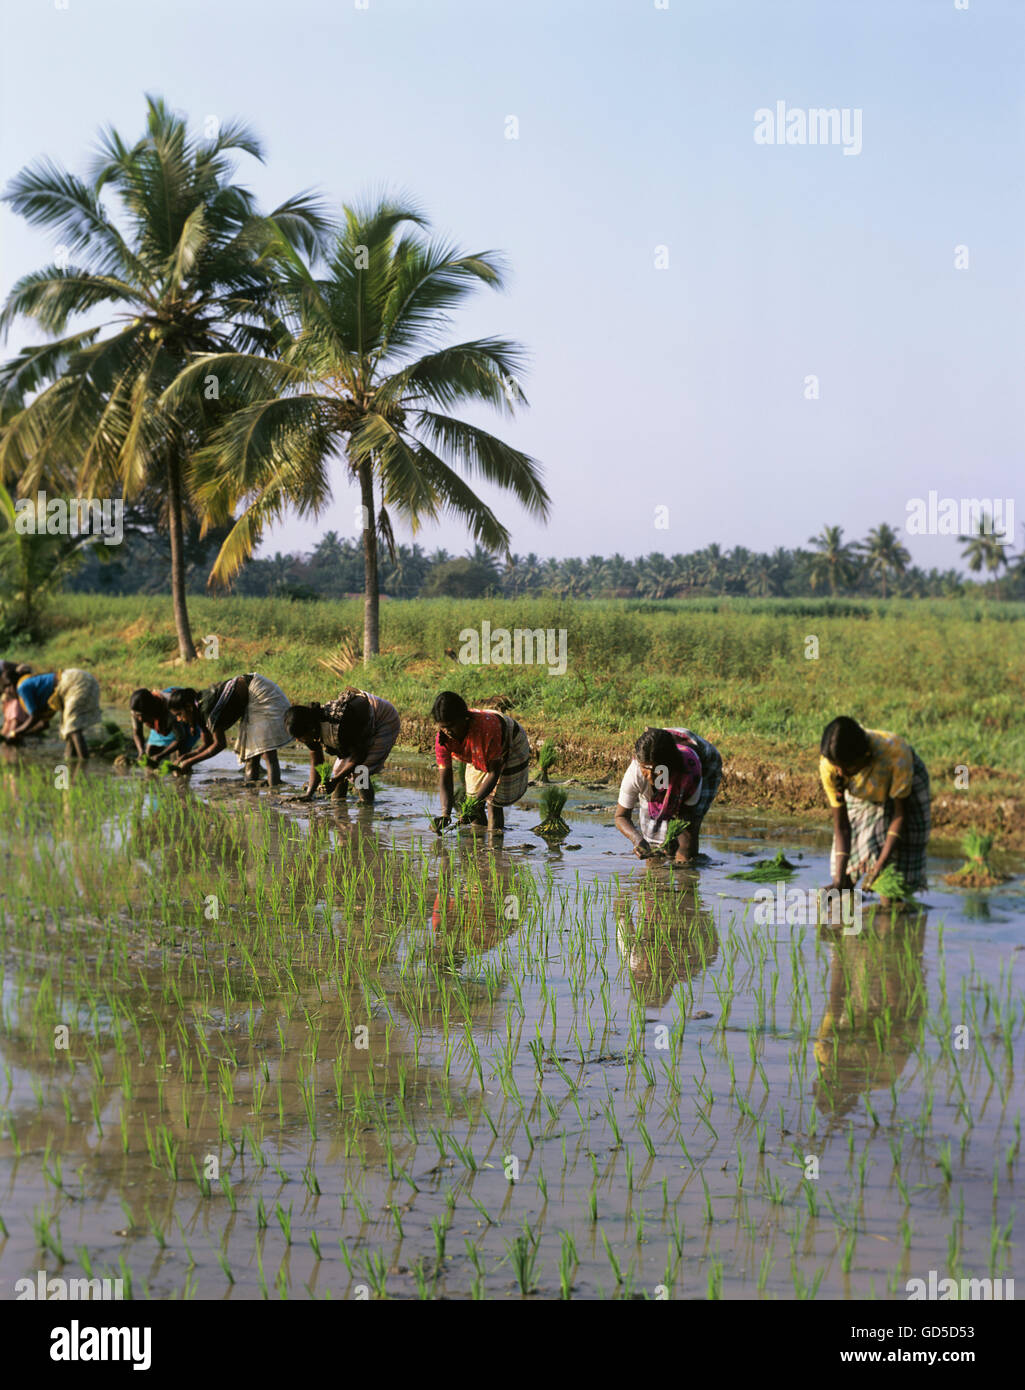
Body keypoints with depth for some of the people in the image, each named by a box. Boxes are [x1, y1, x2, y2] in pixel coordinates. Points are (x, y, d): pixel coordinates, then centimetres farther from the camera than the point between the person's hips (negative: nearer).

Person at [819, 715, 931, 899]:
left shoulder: (895, 754, -44)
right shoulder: (828, 765, -36)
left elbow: (900, 814, -29)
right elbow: (841, 827, -26)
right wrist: (839, 876, -33)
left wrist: (881, 863, -34)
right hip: (862, 797, 2)